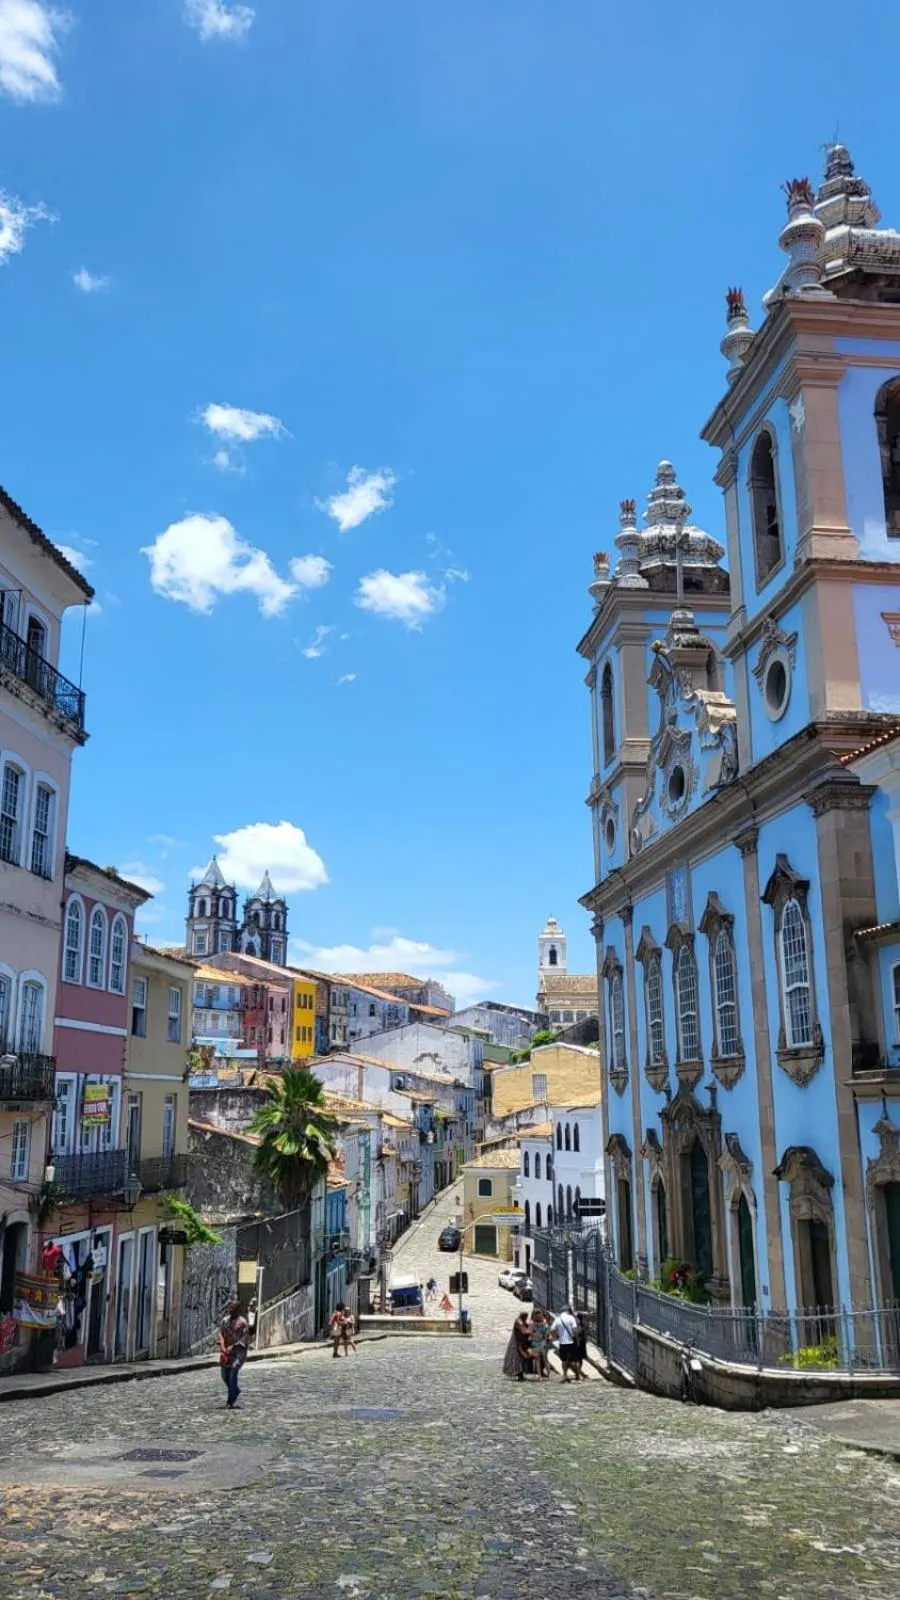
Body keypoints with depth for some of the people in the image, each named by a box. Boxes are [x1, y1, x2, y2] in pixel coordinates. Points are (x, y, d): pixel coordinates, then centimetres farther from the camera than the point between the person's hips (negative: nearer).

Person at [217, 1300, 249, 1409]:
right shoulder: (226, 1320, 10)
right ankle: (235, 1390, 34)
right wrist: (222, 1345, -8)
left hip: (238, 1351, -6)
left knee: (233, 1373, -15)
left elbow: (245, 1337, -13)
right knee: (224, 1375, 6)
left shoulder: (242, 1322, -8)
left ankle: (230, 1401, -6)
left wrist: (233, 1346, -19)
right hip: (226, 1351, 6)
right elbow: (220, 1333, 9)